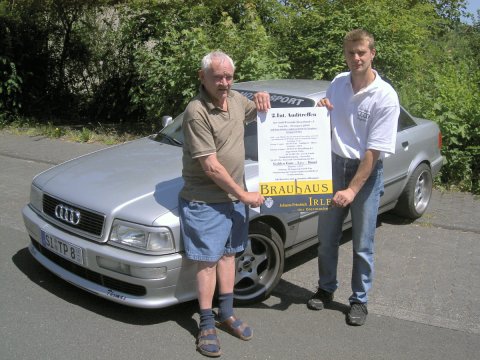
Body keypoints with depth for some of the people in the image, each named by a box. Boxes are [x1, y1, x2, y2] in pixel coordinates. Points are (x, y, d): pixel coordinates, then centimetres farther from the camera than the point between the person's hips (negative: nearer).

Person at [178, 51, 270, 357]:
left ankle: (226, 314, 31)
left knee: (228, 254, 16)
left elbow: (257, 113, 26)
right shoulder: (197, 112, -21)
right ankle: (207, 325, 15)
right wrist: (244, 194, -17)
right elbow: (211, 166, -22)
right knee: (208, 261, 2)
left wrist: (262, 100, 1)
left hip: (235, 196, 7)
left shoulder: (236, 99, 3)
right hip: (205, 202, -7)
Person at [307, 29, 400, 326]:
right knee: (327, 236, 13)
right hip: (335, 166, 5)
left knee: (363, 244, 6)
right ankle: (326, 288, 33)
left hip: (367, 171, -4)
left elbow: (374, 151, -18)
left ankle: (360, 300, 24)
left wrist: (352, 190, -21)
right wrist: (322, 110, -9)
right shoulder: (338, 83, 0)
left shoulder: (386, 97, -16)